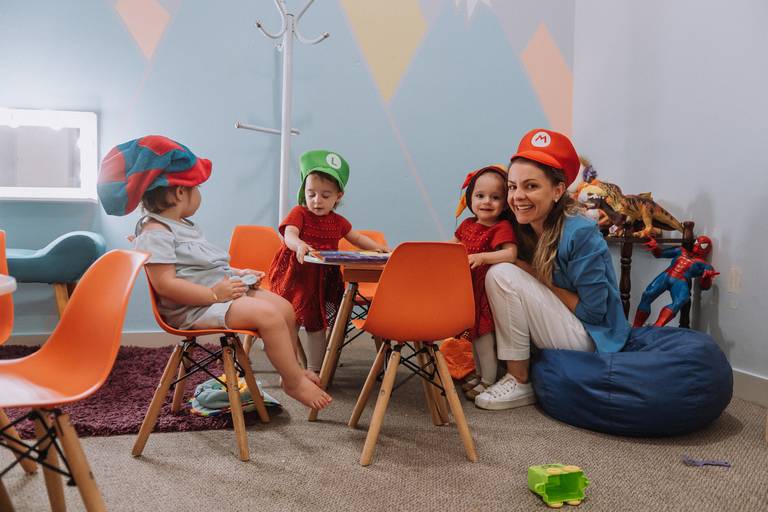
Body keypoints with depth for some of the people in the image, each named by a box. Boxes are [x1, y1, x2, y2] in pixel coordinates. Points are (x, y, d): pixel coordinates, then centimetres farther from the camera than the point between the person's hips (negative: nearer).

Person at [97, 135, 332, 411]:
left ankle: (292, 369, 17)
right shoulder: (154, 233, -15)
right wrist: (215, 293, -25)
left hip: (224, 291, 11)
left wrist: (236, 273, 13)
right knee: (268, 315, -25)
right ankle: (295, 383, -10)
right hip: (195, 307, -10)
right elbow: (165, 284, -24)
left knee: (284, 307, 1)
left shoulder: (185, 225, 19)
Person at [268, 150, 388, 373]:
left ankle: (315, 371, 21)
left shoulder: (337, 221, 7)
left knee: (317, 324, 11)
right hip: (296, 278, -4)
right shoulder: (298, 213, -9)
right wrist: (299, 245, -50)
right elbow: (289, 235, -27)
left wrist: (377, 247, 4)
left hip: (323, 281, 4)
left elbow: (357, 238, 21)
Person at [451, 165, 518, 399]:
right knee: (474, 333, 19)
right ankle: (479, 373, 35)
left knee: (484, 334, -3)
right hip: (468, 288, 8)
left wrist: (482, 257, -41)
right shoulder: (468, 224, 6)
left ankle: (489, 380, 12)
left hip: (487, 291, -8)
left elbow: (511, 254, -31)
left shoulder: (502, 228, -17)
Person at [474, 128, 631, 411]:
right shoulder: (520, 226, -1)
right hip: (559, 328, 8)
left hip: (590, 338, -8)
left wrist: (535, 275, -18)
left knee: (503, 275, -21)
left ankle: (520, 382, -13)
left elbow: (592, 310, -19)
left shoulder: (580, 233, -22)